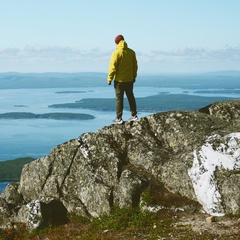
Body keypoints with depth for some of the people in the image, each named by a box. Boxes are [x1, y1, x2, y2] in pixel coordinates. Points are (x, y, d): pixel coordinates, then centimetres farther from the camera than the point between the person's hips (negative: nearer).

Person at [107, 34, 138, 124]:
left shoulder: (116, 53, -14)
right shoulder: (131, 52, 2)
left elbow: (113, 67, -15)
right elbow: (135, 66, 10)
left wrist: (110, 78, -6)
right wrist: (134, 76, 21)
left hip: (119, 80, -5)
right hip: (129, 80, 5)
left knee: (119, 99, 1)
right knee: (131, 97, 16)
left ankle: (119, 118, 3)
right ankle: (134, 116, 19)